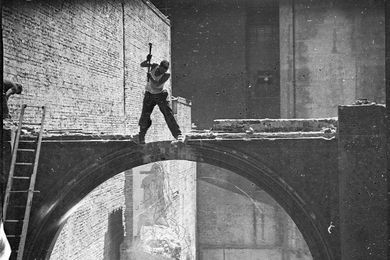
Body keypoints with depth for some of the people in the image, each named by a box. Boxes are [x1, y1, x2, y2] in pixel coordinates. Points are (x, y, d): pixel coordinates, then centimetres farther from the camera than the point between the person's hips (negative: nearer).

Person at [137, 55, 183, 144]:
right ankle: (141, 136, 13)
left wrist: (150, 77, -28)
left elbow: (157, 85, -25)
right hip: (149, 94, 2)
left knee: (168, 113, -14)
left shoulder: (166, 75, -17)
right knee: (145, 115, -2)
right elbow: (142, 65, -3)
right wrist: (147, 60, -20)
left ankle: (177, 134, -16)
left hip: (161, 95, -2)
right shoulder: (155, 66, -8)